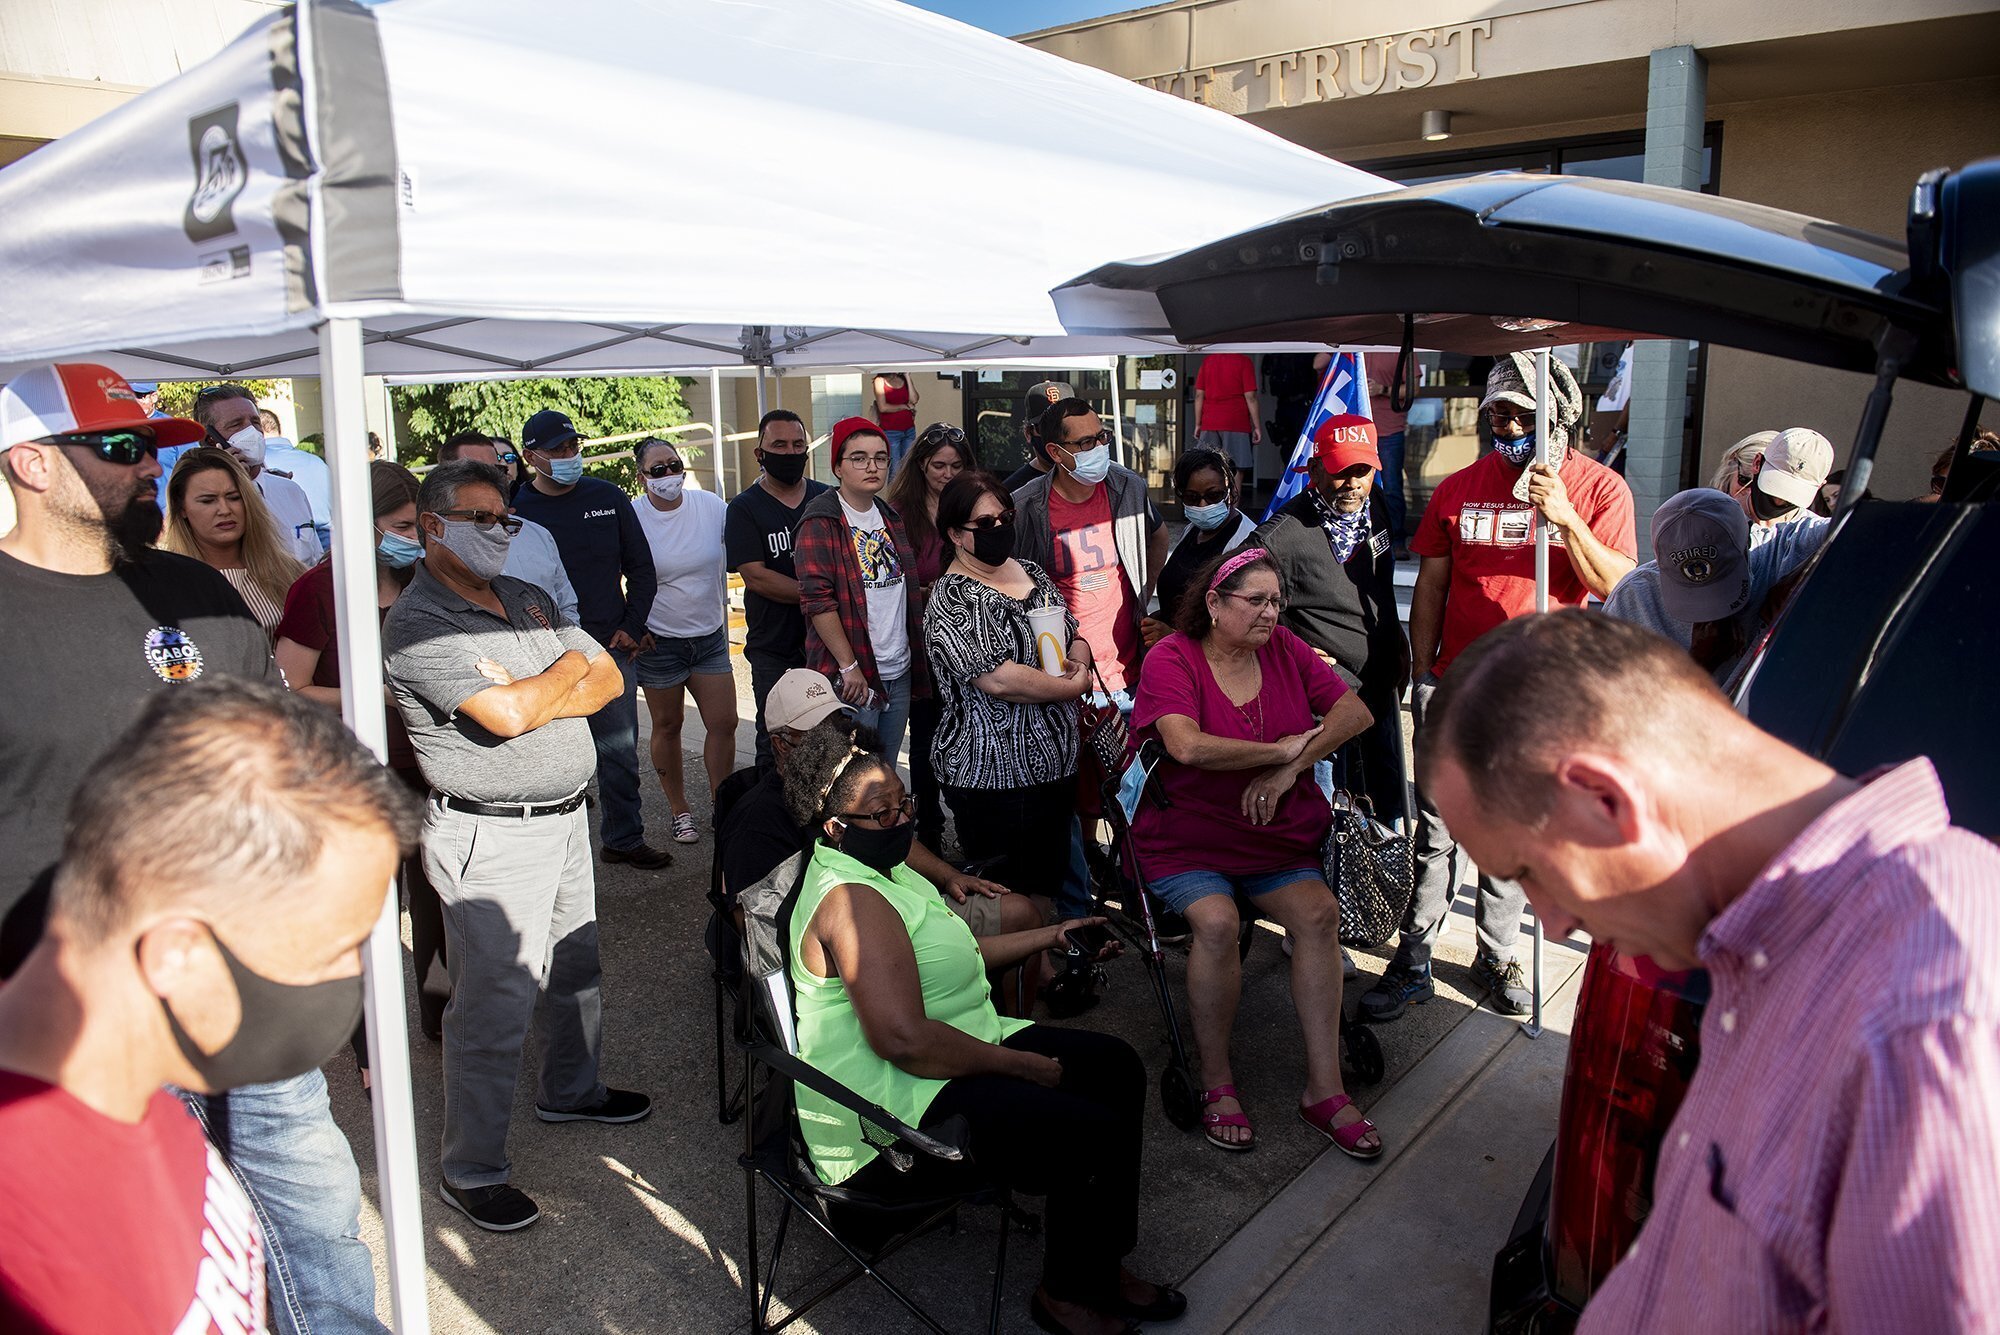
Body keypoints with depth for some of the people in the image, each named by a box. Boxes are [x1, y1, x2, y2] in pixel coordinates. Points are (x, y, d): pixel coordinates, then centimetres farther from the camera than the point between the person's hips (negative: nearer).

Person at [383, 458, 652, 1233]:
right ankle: (471, 1171, 15)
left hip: (565, 816, 8)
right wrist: (568, 666, -7)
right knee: (495, 1007, -1)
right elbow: (507, 716, -26)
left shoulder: (528, 600, 11)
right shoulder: (418, 623, -14)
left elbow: (608, 680, 6)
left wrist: (533, 696, -12)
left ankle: (571, 1090, 44)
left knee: (578, 967, 22)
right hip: (491, 840, -8)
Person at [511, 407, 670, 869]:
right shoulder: (516, 507, -2)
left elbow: (641, 568, 12)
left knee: (620, 752, 9)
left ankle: (624, 838, 22)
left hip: (611, 646, 3)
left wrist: (631, 628, 4)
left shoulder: (609, 498, 7)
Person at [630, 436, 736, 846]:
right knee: (667, 727, 9)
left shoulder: (711, 506, -4)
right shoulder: (631, 518, -11)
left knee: (724, 723, 1)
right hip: (659, 641, -2)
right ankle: (680, 811, 25)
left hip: (710, 635, 3)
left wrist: (723, 609, 6)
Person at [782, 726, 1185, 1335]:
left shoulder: (879, 868, 11)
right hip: (884, 1122, -11)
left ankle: (1101, 1266, 17)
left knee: (1116, 1066, 7)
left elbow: (949, 956, 25)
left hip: (949, 1054, 11)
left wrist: (1052, 936, 22)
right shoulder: (851, 900, -23)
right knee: (1095, 1135, -20)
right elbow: (906, 1040, -31)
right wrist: (1027, 1066, -20)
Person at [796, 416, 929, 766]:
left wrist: (914, 656, 14)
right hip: (851, 677, -7)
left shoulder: (891, 517, 13)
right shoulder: (821, 522, -9)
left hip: (900, 672, 7)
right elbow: (817, 599, -16)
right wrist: (849, 665, -18)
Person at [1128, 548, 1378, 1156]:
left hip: (1276, 837, 5)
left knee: (1318, 912, -21)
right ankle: (1216, 1082, -9)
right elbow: (1187, 745, -26)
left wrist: (1290, 770, -12)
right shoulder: (1171, 658, -10)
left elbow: (1355, 711, 2)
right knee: (1217, 921, -30)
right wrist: (1281, 749, -14)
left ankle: (1324, 1088, -10)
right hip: (1185, 841, -4)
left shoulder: (1284, 648, 7)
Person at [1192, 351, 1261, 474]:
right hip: (1236, 424, -4)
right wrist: (1257, 426, -2)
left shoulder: (1207, 361, 8)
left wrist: (1198, 424, 11)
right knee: (1236, 471, -5)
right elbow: (1250, 397, -7)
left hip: (1209, 423, 4)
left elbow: (1199, 395, 7)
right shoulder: (1244, 362, -3)